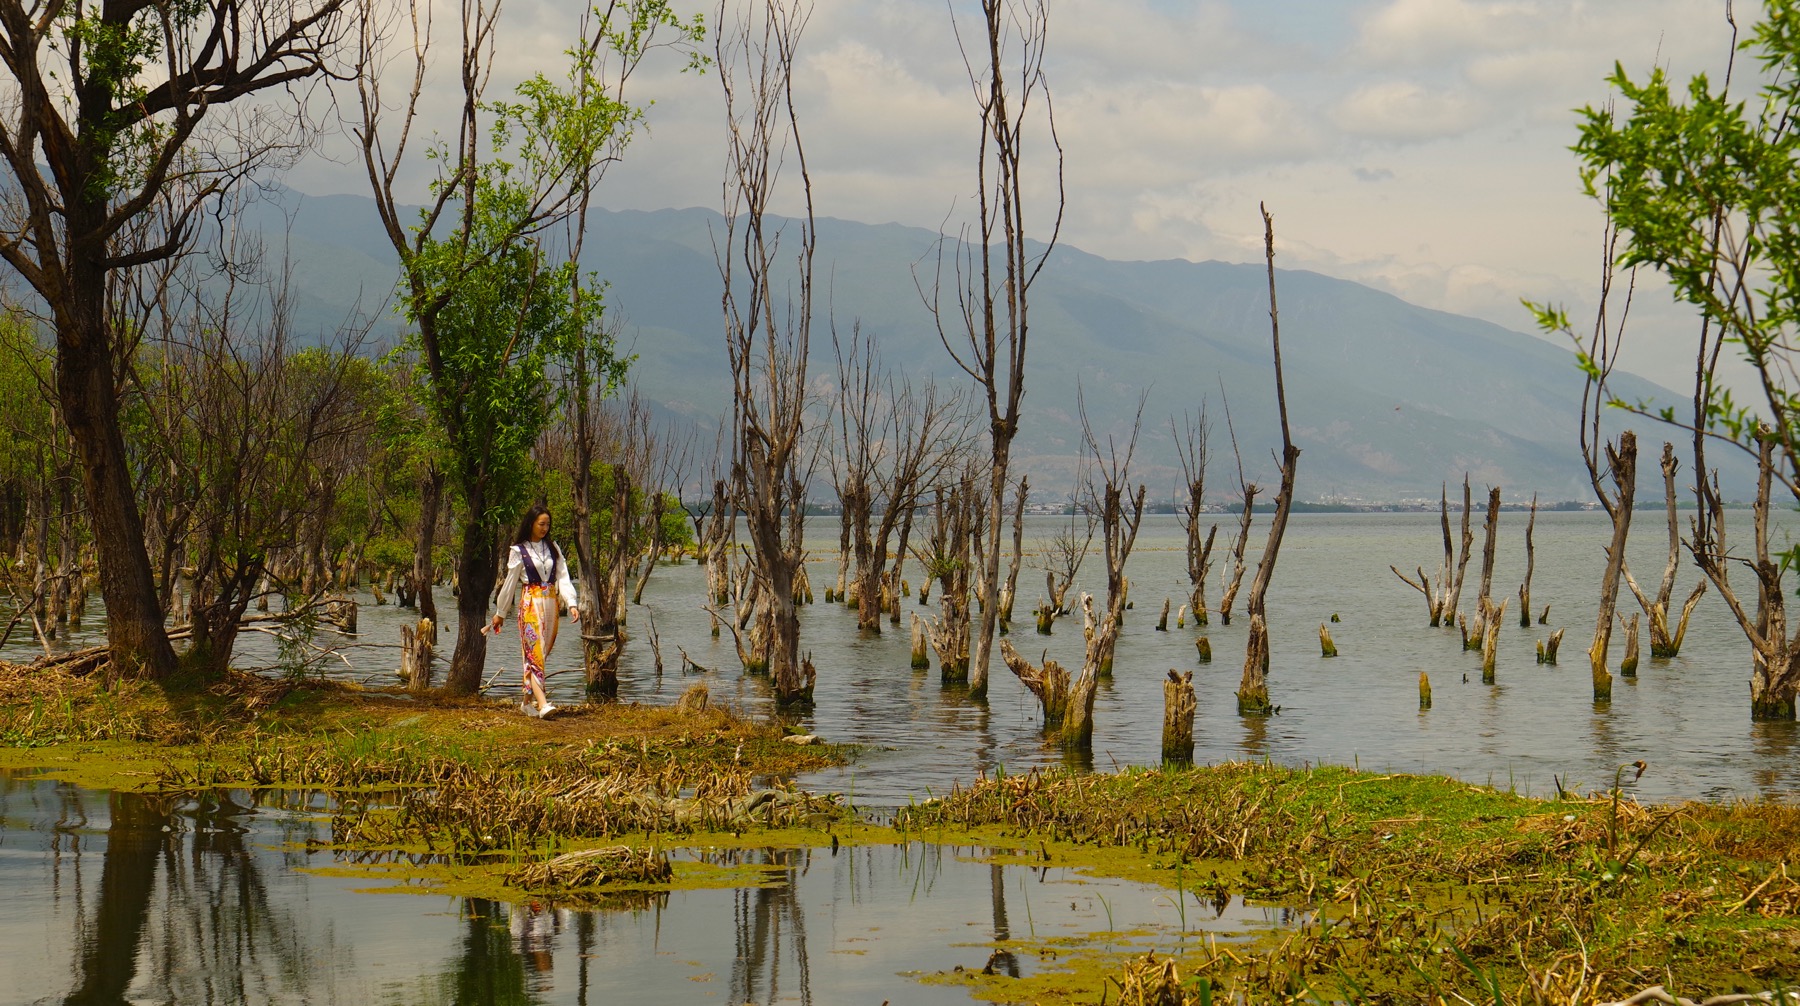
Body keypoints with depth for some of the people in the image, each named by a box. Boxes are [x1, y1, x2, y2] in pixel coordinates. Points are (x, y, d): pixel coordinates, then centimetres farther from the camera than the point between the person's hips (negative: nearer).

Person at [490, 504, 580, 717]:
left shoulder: (552, 548, 12)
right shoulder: (518, 551, -1)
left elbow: (563, 577, 5)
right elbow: (510, 584, 4)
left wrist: (571, 603, -8)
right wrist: (500, 613, 10)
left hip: (551, 605, 5)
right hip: (530, 605, -5)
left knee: (542, 654, 8)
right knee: (534, 653, -12)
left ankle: (528, 701, 20)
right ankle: (542, 703, -23)